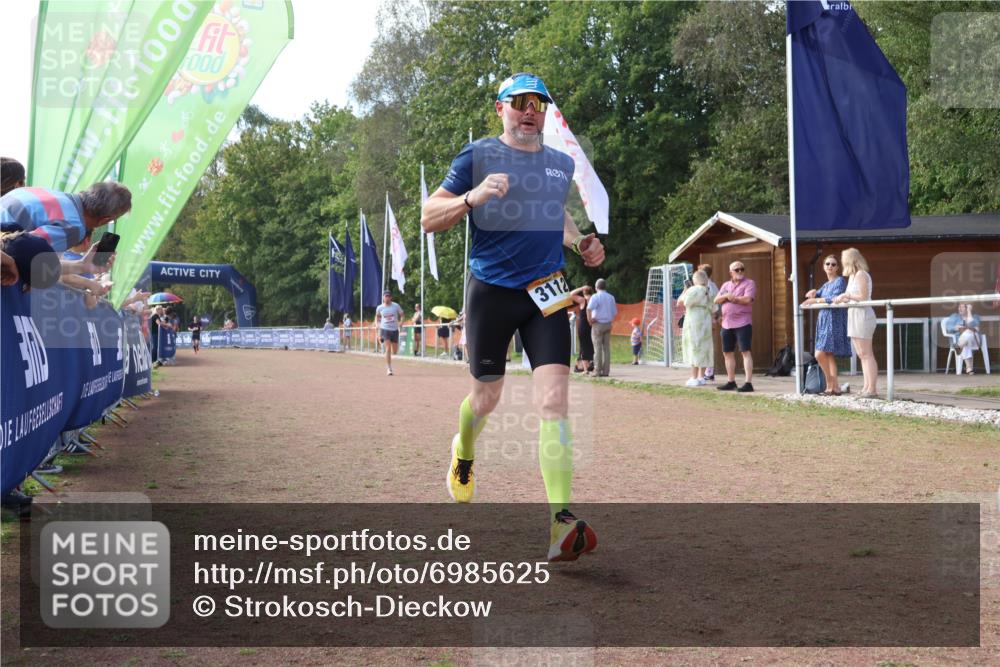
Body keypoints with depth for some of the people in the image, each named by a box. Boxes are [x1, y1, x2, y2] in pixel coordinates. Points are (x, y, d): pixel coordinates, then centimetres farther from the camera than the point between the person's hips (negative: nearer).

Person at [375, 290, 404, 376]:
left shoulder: (396, 306, -1)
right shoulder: (380, 308, 1)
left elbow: (401, 315, 11)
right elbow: (377, 316, 19)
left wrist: (400, 323, -4)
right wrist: (377, 325, 5)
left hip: (395, 330, 2)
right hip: (384, 329, -2)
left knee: (395, 351, 5)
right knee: (388, 349, -16)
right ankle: (389, 368, -11)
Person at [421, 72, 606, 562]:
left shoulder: (562, 164, 12)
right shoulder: (477, 157, -1)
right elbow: (428, 218, -3)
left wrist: (580, 242, 12)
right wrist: (474, 196, -21)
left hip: (546, 292, 2)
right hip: (490, 290, -2)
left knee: (553, 402, -12)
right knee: (487, 397, 10)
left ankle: (561, 524, -16)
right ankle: (463, 454, 47)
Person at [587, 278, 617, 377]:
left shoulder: (595, 297, -7)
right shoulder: (611, 297, 10)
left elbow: (589, 309, -23)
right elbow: (615, 312, 14)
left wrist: (590, 320, -12)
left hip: (597, 324, -5)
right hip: (608, 324, 5)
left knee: (598, 348, -3)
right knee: (607, 348, 6)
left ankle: (597, 371, -4)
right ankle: (606, 371, 6)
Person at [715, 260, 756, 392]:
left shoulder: (749, 283, -1)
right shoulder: (726, 285, 18)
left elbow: (747, 299, -17)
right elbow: (716, 300, 9)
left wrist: (732, 298, -5)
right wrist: (726, 296, -10)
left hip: (742, 323, -7)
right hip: (727, 324, 7)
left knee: (745, 351, -11)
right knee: (727, 352, 11)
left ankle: (748, 383, -14)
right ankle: (731, 381, 21)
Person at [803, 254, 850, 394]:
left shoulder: (840, 281, -4)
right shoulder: (826, 284, 20)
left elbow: (835, 299, -18)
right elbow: (811, 296, 18)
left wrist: (816, 300, -13)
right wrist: (813, 292, -5)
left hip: (834, 321, -8)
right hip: (824, 321, 8)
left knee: (820, 355, -13)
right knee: (829, 355, 5)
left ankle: (831, 385, -3)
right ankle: (835, 387, 6)